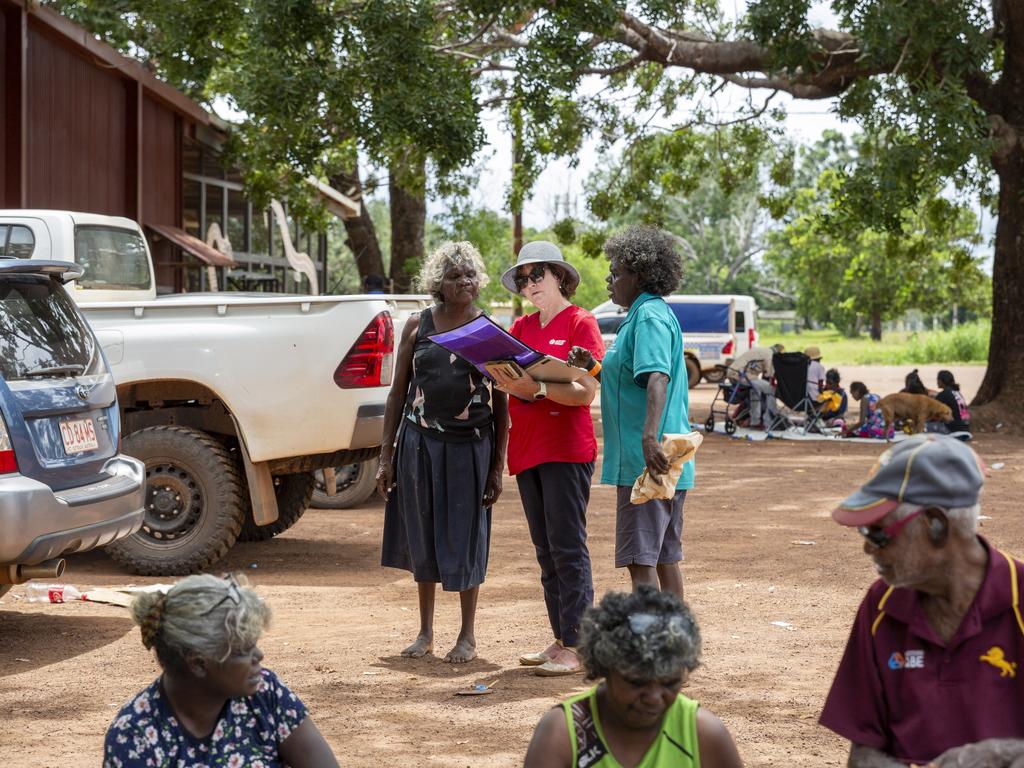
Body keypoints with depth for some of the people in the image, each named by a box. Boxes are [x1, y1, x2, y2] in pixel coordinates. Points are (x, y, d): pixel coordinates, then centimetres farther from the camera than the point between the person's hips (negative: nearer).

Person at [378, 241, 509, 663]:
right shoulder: (417, 325, 4)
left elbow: (501, 403, 1)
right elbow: (398, 392, 7)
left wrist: (498, 466, -3)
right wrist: (386, 456, 3)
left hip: (470, 446, -2)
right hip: (419, 442, 2)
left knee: (464, 538, 3)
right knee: (422, 537, 9)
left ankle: (467, 636, 16)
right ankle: (425, 632, 23)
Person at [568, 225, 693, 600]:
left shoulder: (650, 316, -13)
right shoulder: (653, 313, 19)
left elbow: (657, 378, -29)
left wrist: (650, 437, -40)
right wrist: (593, 366, 10)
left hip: (646, 462, -11)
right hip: (668, 463, 11)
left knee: (639, 558, -10)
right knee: (665, 556, 15)